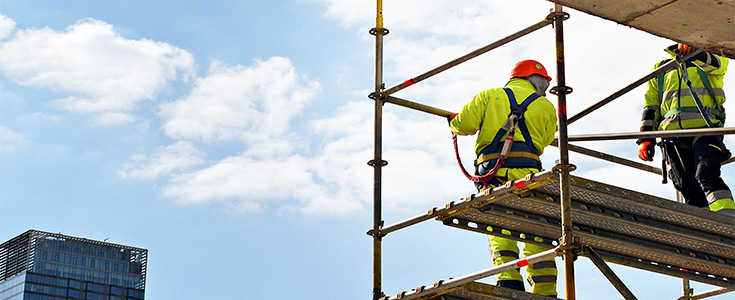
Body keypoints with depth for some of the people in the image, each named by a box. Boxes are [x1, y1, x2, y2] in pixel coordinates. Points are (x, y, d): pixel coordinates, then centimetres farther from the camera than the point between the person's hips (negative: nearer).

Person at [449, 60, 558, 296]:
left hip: (492, 169, 0)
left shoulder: (489, 95, 17)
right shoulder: (546, 107, 18)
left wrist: (454, 121, 30)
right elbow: (544, 143, 18)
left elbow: (464, 125, 7)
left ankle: (509, 279, -24)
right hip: (528, 169, 0)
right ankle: (545, 292, -4)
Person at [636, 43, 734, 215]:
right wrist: (645, 138, 11)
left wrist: (694, 53, -28)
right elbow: (651, 106, 24)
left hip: (704, 128, -3)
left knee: (707, 176, -24)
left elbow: (719, 65, -7)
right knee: (689, 189, -7)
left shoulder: (709, 58, 19)